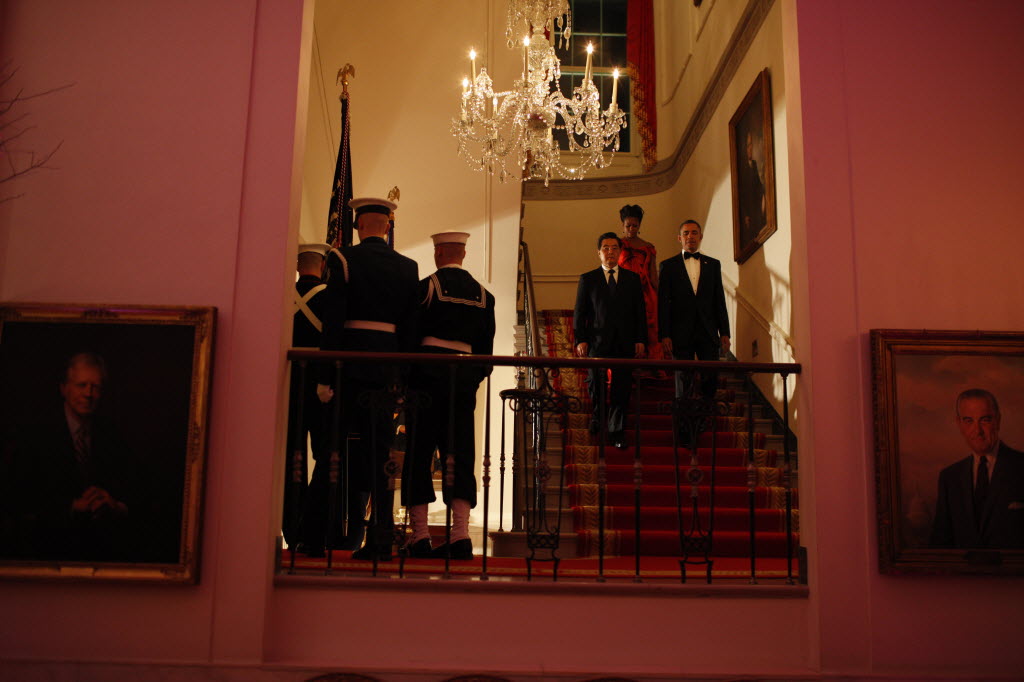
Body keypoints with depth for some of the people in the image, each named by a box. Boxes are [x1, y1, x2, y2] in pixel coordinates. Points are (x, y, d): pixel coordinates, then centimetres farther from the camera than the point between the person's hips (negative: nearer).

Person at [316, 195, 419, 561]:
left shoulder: (343, 259, -2)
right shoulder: (408, 267, 9)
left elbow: (332, 321, -8)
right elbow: (410, 327, 8)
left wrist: (325, 376, -7)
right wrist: (403, 377, 13)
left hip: (352, 365, -3)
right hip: (388, 369, 3)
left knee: (349, 450, 4)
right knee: (381, 453, 7)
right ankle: (381, 537, 8)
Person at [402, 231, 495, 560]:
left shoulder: (426, 287, -3)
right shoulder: (483, 295, 10)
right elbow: (486, 347, 9)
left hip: (429, 373, -4)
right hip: (465, 378, 4)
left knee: (418, 454, 3)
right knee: (459, 454, 5)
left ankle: (420, 536, 3)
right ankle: (460, 535, 0)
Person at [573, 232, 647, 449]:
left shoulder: (633, 279, 11)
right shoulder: (587, 279, 7)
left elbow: (640, 312, 9)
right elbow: (579, 313, 5)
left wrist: (640, 340, 0)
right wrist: (580, 340, -6)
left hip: (625, 342, 1)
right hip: (597, 341, -1)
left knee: (621, 389, 0)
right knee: (595, 385, 5)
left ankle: (617, 432, 9)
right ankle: (597, 415, 34)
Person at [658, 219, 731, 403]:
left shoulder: (713, 264, 14)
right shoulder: (668, 266, 7)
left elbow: (720, 301, 12)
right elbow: (663, 303, 2)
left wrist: (724, 333, 4)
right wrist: (664, 335, -7)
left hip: (708, 333, 2)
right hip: (682, 333, -2)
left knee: (712, 378, -3)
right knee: (683, 382, 0)